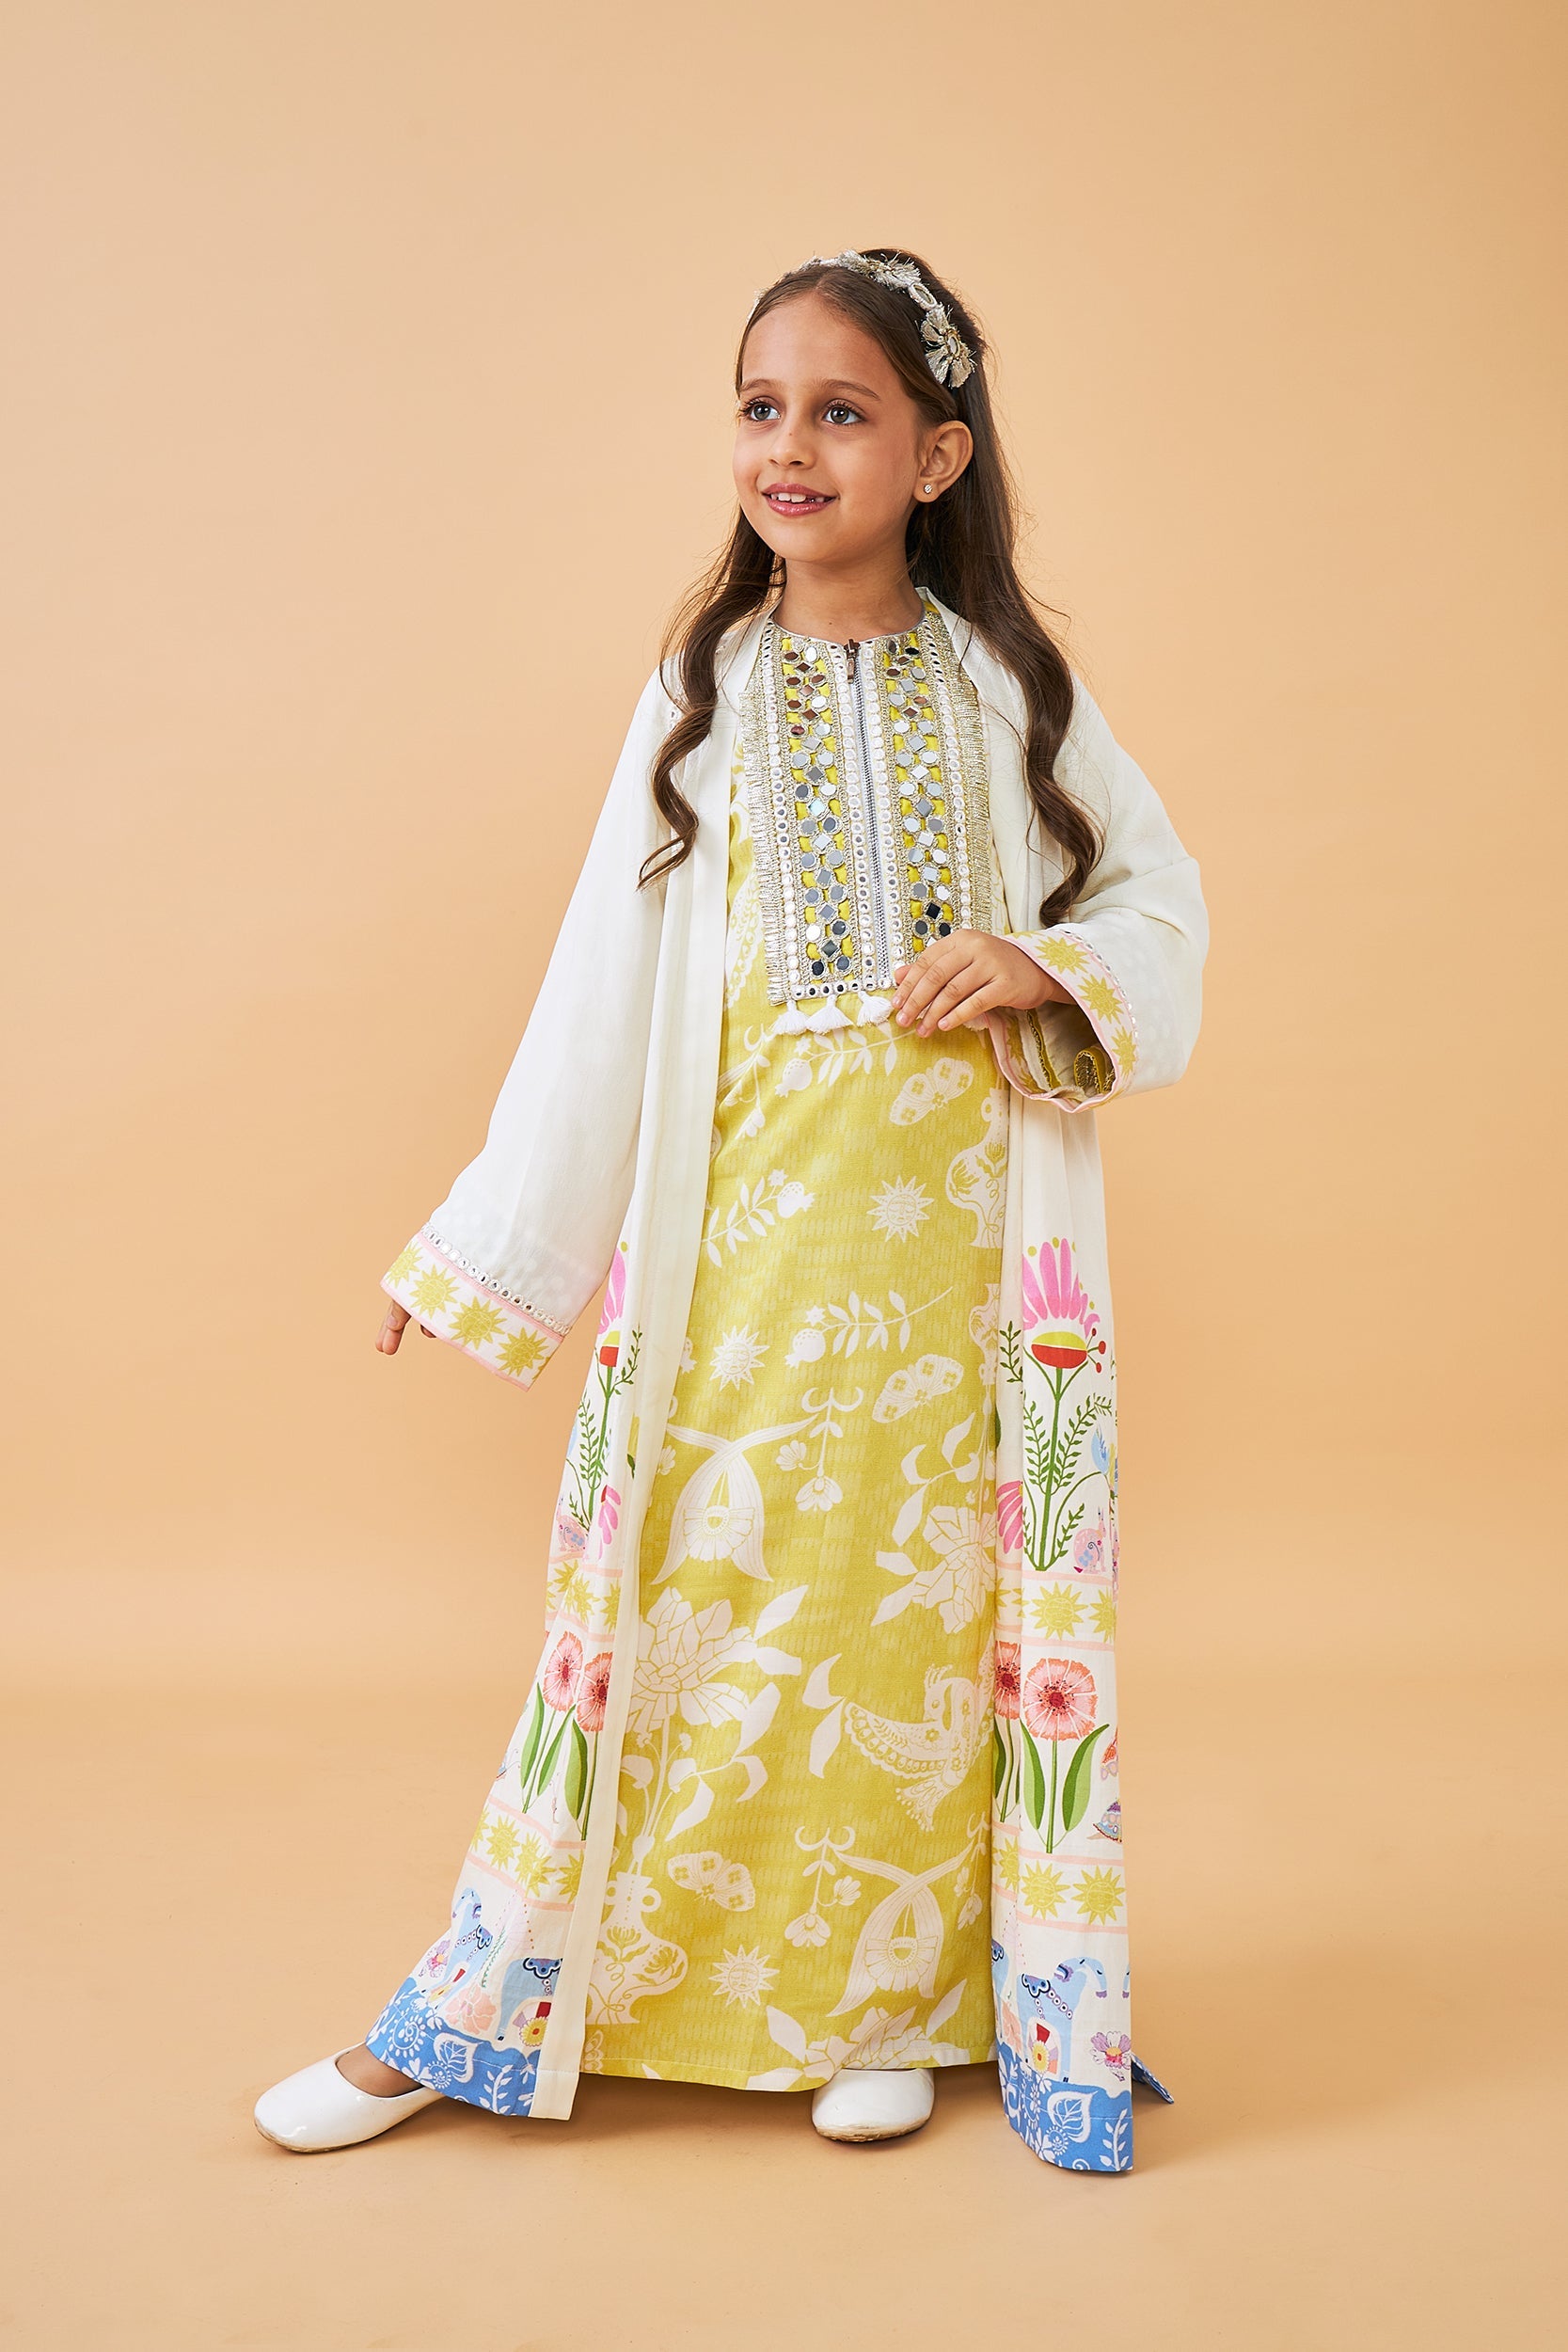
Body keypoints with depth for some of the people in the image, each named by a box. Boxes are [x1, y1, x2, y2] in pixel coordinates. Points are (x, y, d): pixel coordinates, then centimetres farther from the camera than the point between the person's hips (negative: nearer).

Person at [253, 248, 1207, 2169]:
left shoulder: (1010, 689, 6)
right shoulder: (699, 697, 6)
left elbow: (1159, 893, 11)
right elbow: (604, 985, 5)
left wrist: (1044, 967, -12)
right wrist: (488, 1249, 5)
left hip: (957, 1222, 0)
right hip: (744, 1226, 0)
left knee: (928, 1587, 6)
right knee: (707, 1573, 2)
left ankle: (889, 2002, 24)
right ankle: (490, 2008, 16)